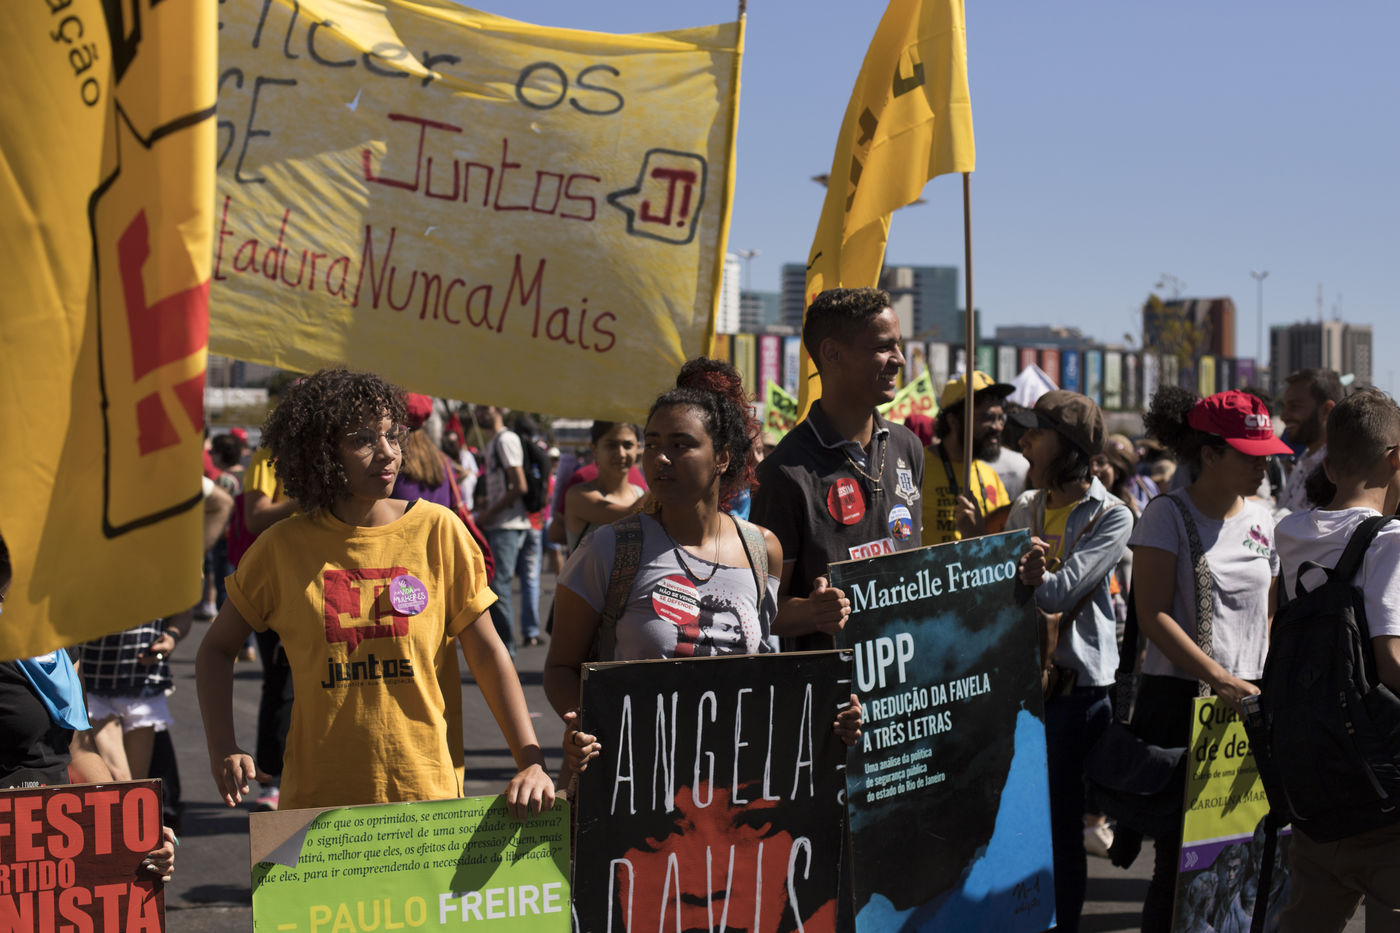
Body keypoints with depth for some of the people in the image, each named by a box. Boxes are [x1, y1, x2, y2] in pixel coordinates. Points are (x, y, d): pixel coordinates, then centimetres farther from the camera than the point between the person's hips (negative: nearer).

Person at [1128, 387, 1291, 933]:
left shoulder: (1262, 520, 12)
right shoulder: (1168, 515, -4)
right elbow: (1153, 614, -12)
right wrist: (1218, 677, -19)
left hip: (1248, 703, 5)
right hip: (1179, 699, -5)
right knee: (1180, 852, -4)